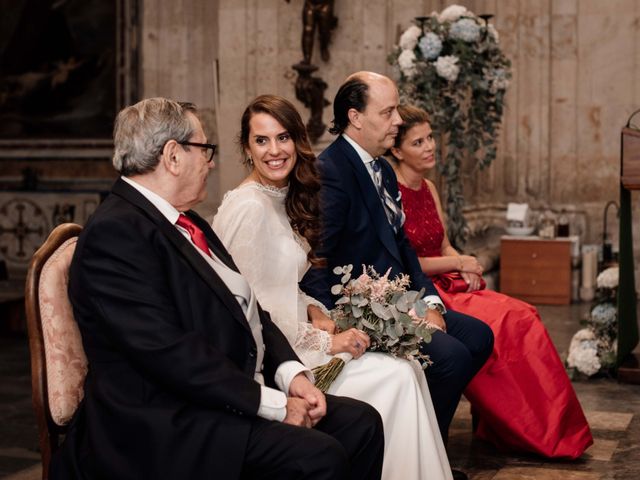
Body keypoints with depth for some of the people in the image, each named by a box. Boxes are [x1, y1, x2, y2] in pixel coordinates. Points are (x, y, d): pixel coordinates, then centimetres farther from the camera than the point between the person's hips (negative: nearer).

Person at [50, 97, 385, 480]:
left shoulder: (188, 223, 16)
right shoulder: (116, 232, -16)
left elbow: (248, 312, 15)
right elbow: (167, 352, -23)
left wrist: (291, 374, -3)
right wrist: (272, 404, -19)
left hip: (240, 396, 10)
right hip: (168, 427, -9)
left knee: (361, 422, -2)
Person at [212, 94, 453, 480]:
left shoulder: (284, 198, 12)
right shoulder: (248, 206, -16)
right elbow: (254, 306, -17)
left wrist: (313, 311, 1)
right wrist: (325, 342, -14)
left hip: (295, 337, 8)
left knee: (406, 366, -6)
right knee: (396, 376, -15)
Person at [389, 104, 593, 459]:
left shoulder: (428, 188, 15)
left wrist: (464, 267, -5)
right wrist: (458, 263, -9)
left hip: (446, 285, 8)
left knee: (522, 319, -15)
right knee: (495, 329, -25)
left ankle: (555, 427, -10)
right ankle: (528, 434, -11)